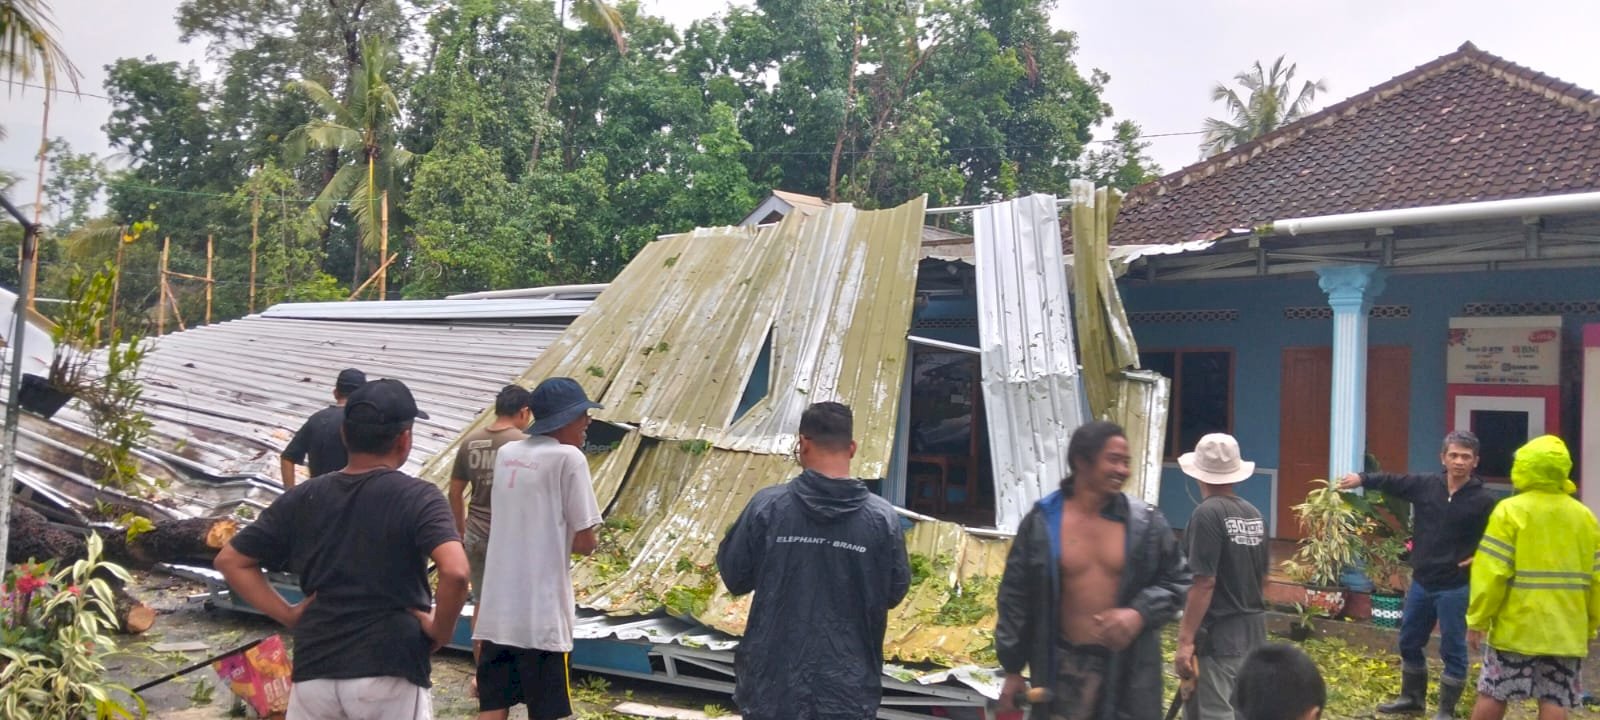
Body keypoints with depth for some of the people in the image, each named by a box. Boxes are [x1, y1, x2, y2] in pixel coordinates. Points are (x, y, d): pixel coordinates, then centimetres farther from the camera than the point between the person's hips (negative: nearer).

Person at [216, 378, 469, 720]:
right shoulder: (417, 497, -8)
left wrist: (287, 614, 7)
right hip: (389, 674, -4)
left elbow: (230, 560, 11)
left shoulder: (302, 499, 6)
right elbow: (455, 572, -23)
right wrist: (440, 631, -8)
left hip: (313, 672, 4)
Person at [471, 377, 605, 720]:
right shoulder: (568, 458, -10)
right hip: (541, 615, -6)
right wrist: (591, 540, 9)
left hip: (497, 608, 6)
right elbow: (584, 543, -10)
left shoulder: (506, 453, 10)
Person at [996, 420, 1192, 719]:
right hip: (1065, 667, -1)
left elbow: (1176, 580, 9)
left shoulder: (1146, 523, -1)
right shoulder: (1042, 522, -3)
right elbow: (1015, 596, 2)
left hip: (1128, 667, 1)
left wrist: (1140, 613, -12)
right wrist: (1013, 668, 4)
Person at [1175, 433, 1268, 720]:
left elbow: (1204, 583, -20)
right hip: (1253, 631, 8)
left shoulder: (1207, 514, -16)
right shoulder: (1254, 514, 7)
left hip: (1219, 635, -8)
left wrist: (1186, 639, -18)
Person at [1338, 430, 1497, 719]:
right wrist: (1362, 479, -17)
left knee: (1452, 649, 3)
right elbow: (1392, 482, -1)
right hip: (1421, 582, 5)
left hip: (1455, 588, -5)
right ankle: (1412, 697, 35)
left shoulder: (1484, 500, -9)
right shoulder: (1425, 485, 0)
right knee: (1409, 642, 17)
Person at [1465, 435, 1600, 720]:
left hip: (1516, 627, -4)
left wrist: (1477, 620, -6)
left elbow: (1492, 572, -12)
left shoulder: (1510, 511, -8)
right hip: (1567, 630, 4)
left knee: (1493, 694, 5)